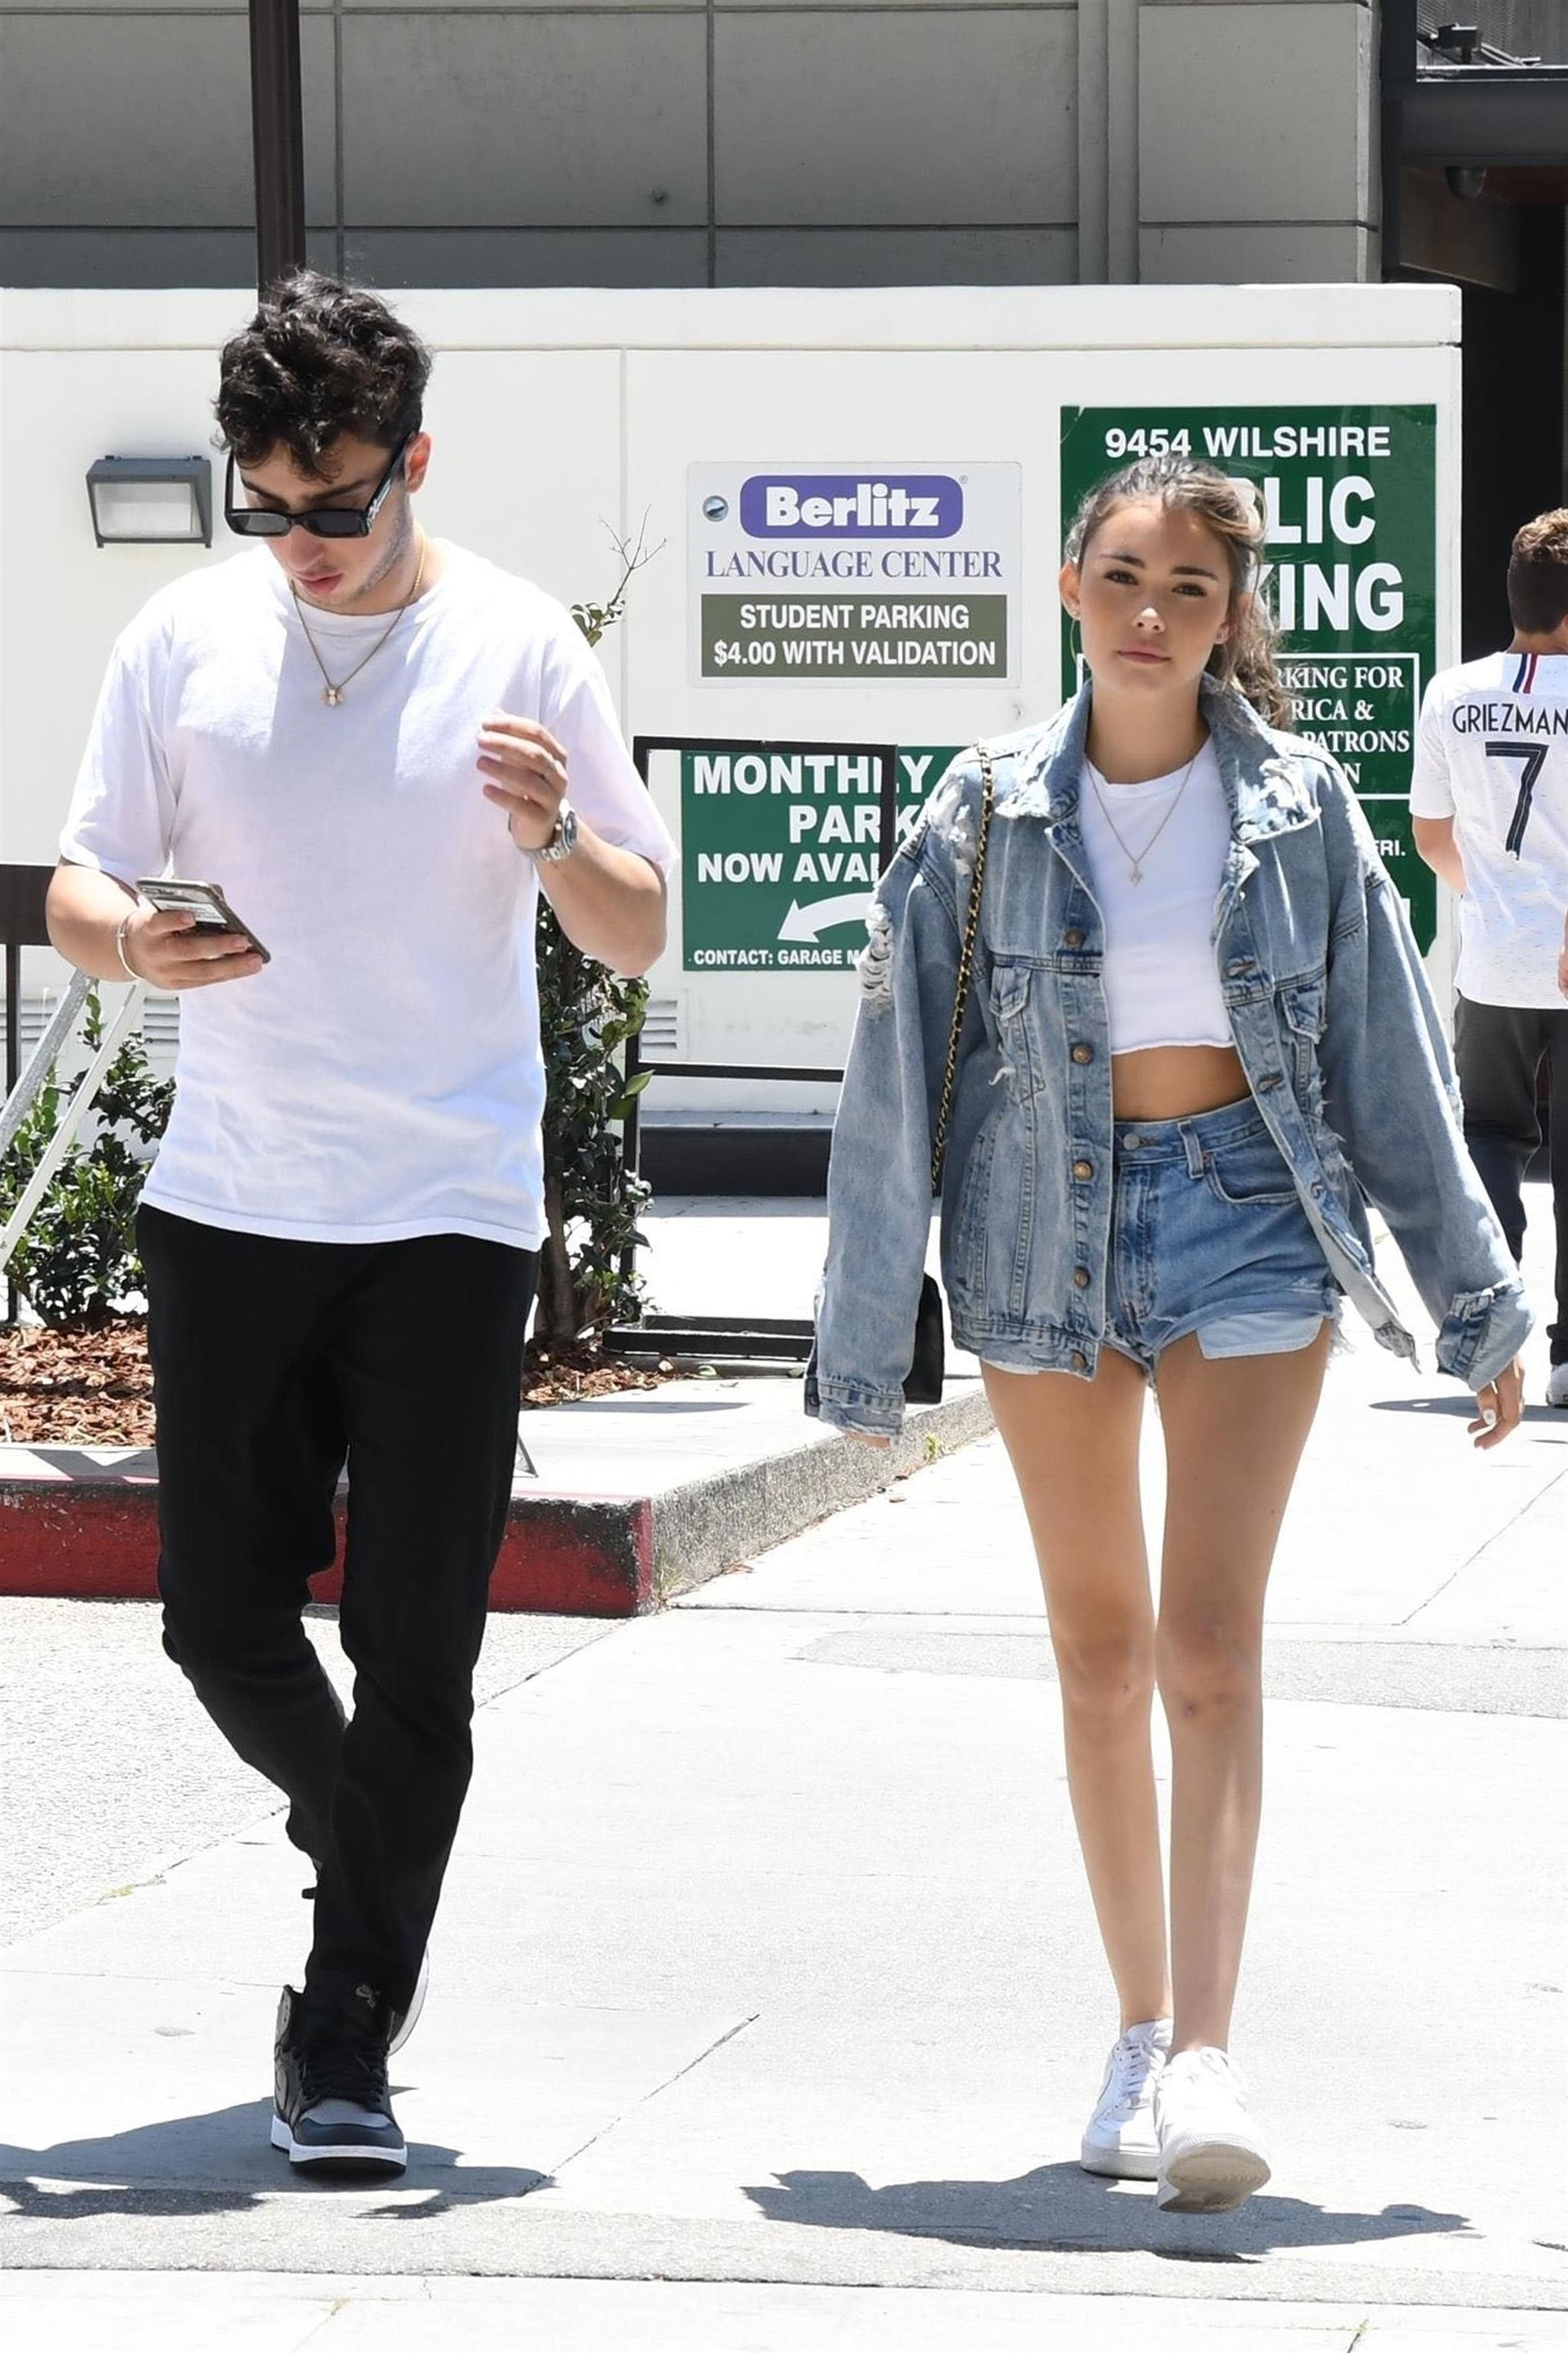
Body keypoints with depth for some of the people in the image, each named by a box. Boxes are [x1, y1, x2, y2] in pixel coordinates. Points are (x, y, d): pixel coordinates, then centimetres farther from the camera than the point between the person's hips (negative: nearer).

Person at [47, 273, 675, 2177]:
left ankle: (348, 2050, 2)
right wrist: (134, 938, -16)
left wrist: (556, 835, -18)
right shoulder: (185, 641, 5)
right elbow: (73, 893, 7)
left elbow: (640, 938, 4)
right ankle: (367, 1881, 33)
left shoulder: (519, 648, 0)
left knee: (414, 1652, -4)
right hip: (227, 1208, 2)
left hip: (448, 1216, -2)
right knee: (223, 1622, 4)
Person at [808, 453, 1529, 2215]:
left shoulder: (1296, 809, -1)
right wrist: (862, 1347, 1)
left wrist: (1477, 1308, 9)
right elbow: (895, 1077, 1)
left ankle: (1202, 2060, -18)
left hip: (1249, 1218, -2)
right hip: (1047, 1229, 2)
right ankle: (1141, 2034, 21)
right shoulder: (991, 814, -2)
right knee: (1098, 1653, 9)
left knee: (1209, 1645, -13)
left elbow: (1390, 1062, 5)